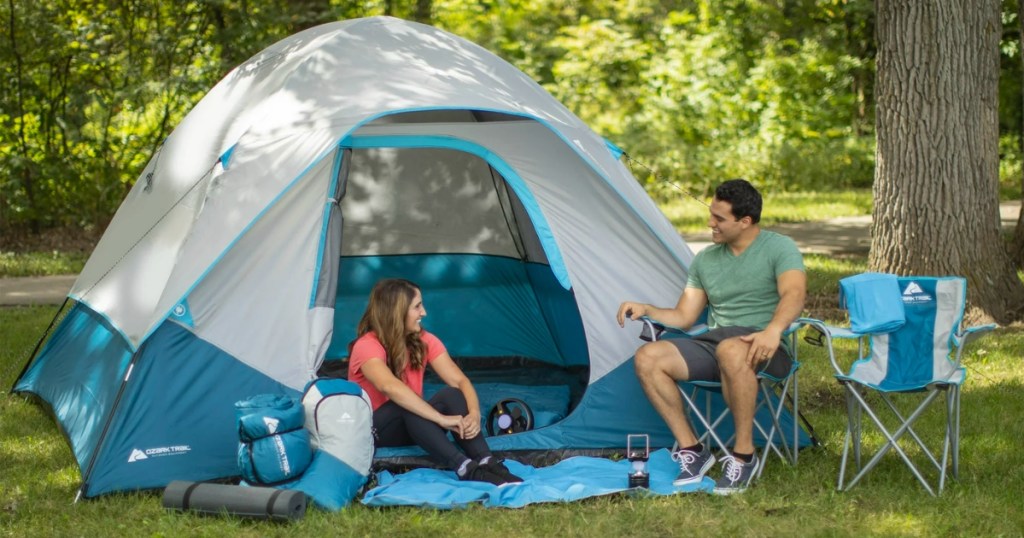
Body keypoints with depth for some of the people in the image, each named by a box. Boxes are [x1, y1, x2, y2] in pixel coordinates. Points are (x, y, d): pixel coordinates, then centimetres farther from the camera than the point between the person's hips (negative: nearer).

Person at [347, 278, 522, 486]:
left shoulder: (424, 342, -2)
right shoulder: (367, 346, -22)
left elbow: (460, 381, -8)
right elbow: (390, 386, -41)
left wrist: (474, 414, -30)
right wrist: (441, 419, -46)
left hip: (414, 428, 6)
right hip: (370, 433, -6)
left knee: (451, 395, -23)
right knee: (406, 405, -37)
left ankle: (488, 463, -38)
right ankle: (465, 469, -49)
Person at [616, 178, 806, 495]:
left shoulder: (779, 248, -3)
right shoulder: (706, 260, 16)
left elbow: (794, 294, -21)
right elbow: (683, 317, 18)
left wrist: (773, 330, -40)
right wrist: (646, 310, 1)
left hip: (762, 350, -6)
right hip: (712, 346, 6)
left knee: (730, 350, -42)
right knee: (648, 358, -16)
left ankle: (744, 455, -28)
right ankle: (691, 450, -12)